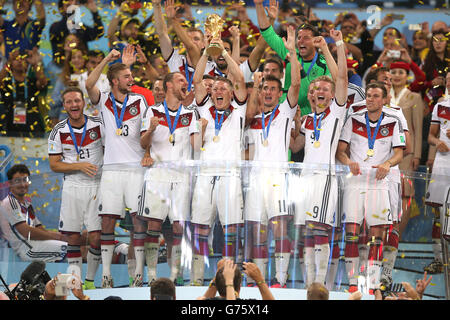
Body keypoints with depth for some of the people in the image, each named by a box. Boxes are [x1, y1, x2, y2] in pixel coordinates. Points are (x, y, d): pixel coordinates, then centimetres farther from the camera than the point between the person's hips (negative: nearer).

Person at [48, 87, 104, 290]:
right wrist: (79, 166, -14)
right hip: (72, 187, 1)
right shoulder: (58, 132, -1)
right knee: (73, 237, 0)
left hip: (96, 186, -1)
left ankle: (90, 280, 7)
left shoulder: (98, 125, -2)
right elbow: (54, 165, 0)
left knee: (96, 236, -6)